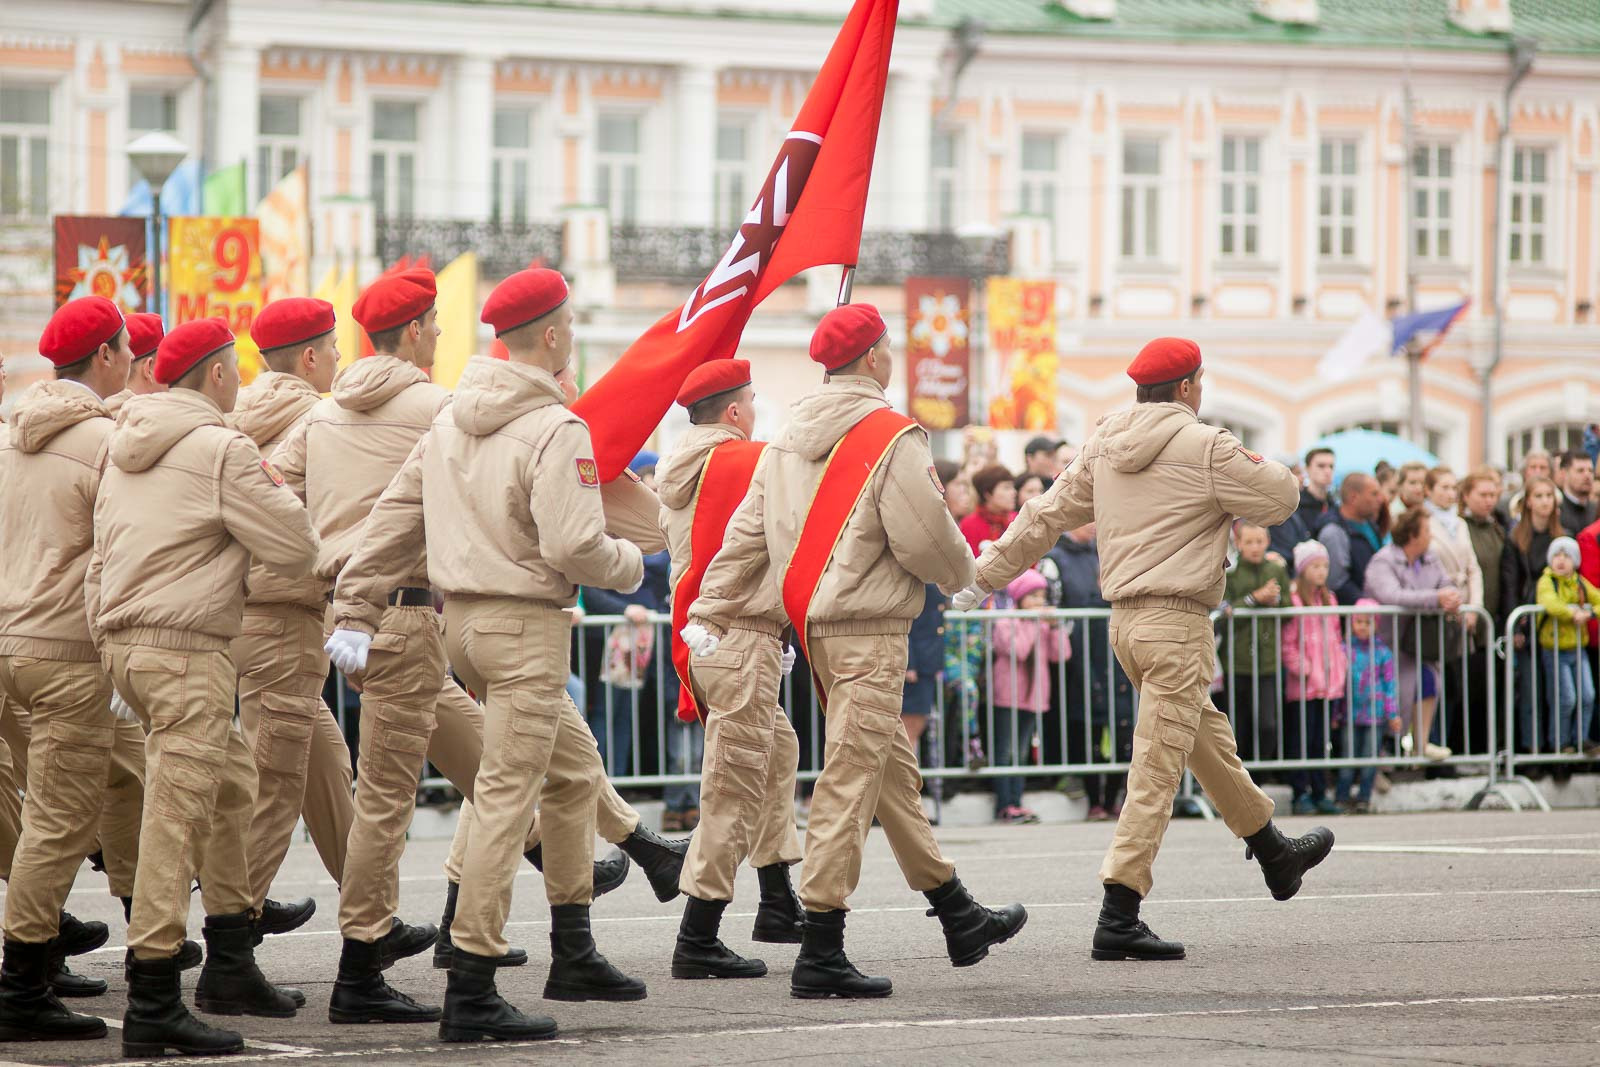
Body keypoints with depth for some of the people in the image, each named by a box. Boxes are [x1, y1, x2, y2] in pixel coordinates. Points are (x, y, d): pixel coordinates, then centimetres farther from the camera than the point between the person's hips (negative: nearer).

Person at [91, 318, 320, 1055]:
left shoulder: (125, 449, 15)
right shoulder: (220, 449, -11)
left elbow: (101, 560, 18)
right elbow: (296, 550, -10)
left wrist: (106, 638, 24)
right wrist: (277, 492, 8)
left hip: (125, 642, 9)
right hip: (187, 651, -9)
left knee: (231, 782, 21)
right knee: (175, 819, -9)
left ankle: (230, 966, 25)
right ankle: (153, 1007, -10)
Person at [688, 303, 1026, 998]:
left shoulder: (788, 439, 11)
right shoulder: (891, 437, -13)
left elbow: (745, 536, 12)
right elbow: (924, 538, -15)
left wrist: (708, 615, 14)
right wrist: (961, 574, 6)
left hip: (815, 627, 9)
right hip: (870, 630, -9)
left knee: (895, 774, 18)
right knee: (850, 784, -8)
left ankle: (959, 918, 29)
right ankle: (820, 957, -9)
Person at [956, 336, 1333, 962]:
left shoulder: (1104, 447, 9)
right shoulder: (1204, 447, -11)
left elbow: (1047, 516, 14)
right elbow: (1281, 499, -3)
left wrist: (986, 575, 23)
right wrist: (1252, 465, 18)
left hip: (1125, 621, 8)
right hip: (1176, 623, -8)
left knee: (1209, 738, 24)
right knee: (1157, 769, -8)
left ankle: (1275, 854, 41)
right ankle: (1118, 918, -13)